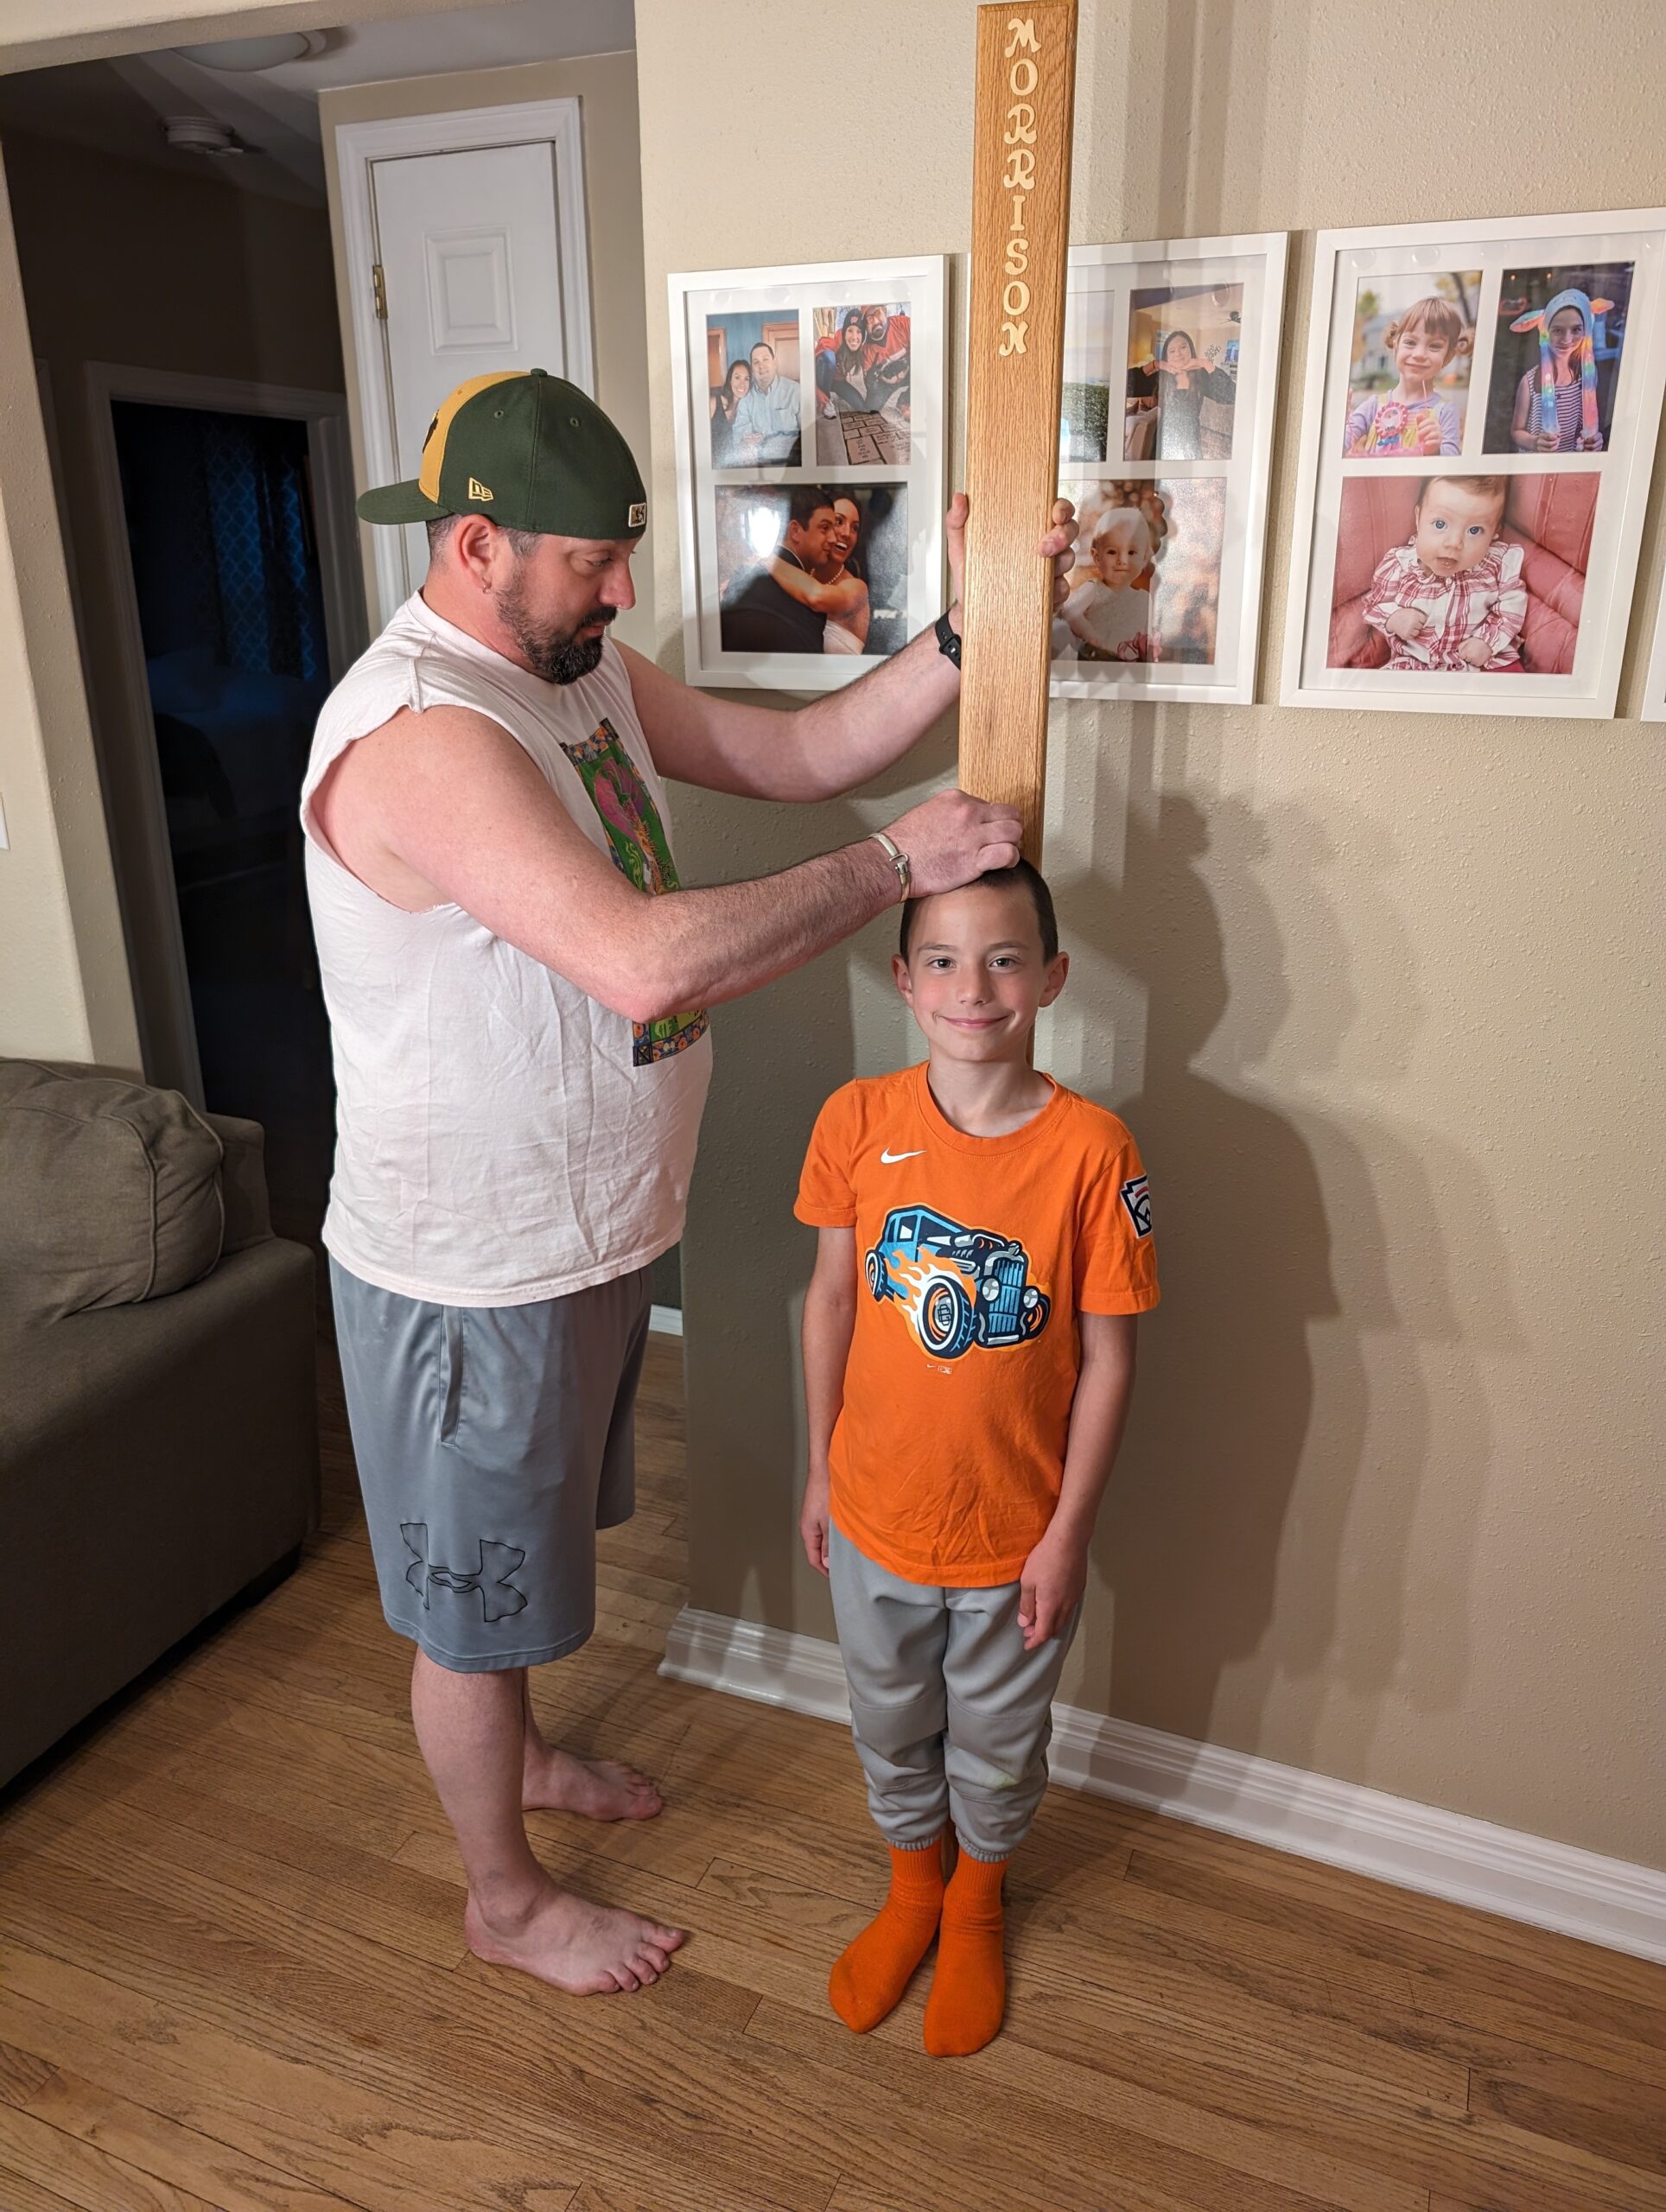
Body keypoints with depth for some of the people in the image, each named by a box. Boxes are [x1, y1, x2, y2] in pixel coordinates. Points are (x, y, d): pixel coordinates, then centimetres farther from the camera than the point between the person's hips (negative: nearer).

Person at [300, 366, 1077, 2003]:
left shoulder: (584, 672, 3)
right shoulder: (417, 731, -28)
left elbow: (803, 752, 5)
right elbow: (647, 961, -39)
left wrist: (968, 627, -9)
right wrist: (899, 862, -29)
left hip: (586, 1229, 9)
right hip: (468, 1268, -9)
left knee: (527, 1549, 29)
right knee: (470, 1592, 14)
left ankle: (515, 1754, 56)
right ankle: (504, 1897, 39)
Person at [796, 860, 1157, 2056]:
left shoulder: (1091, 1148, -20)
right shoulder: (856, 1121, -13)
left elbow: (1108, 1358, -13)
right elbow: (833, 1299, -1)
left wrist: (1068, 1533, -10)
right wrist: (820, 1467, 5)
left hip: (1017, 1531, -2)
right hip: (876, 1513, 2)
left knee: (997, 1745, 23)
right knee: (891, 1731, 25)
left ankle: (976, 1908, 52)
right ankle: (912, 1888, 54)